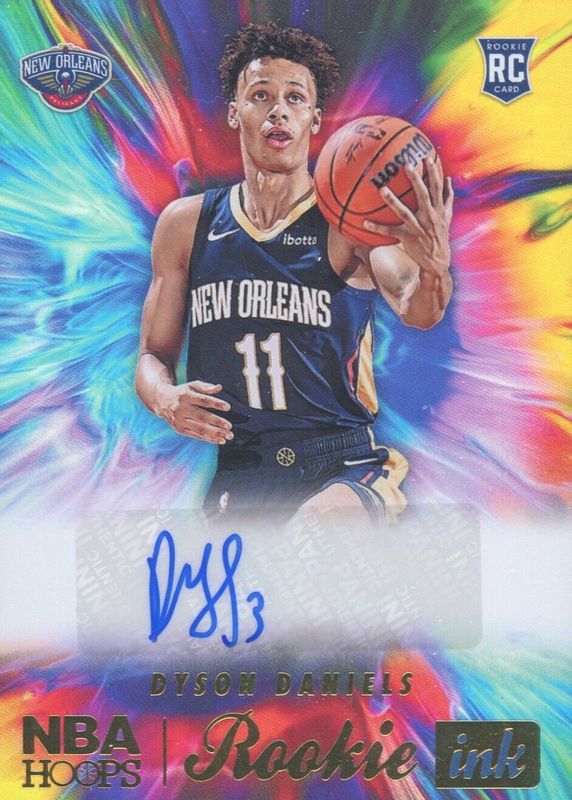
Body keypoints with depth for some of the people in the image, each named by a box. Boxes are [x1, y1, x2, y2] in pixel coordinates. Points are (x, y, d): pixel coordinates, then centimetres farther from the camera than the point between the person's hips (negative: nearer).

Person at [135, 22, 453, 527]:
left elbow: (417, 311, -20)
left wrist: (433, 269, -43)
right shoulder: (185, 224, 7)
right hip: (234, 472, 4)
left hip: (341, 467, -3)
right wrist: (165, 399, -10)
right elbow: (154, 355, 12)